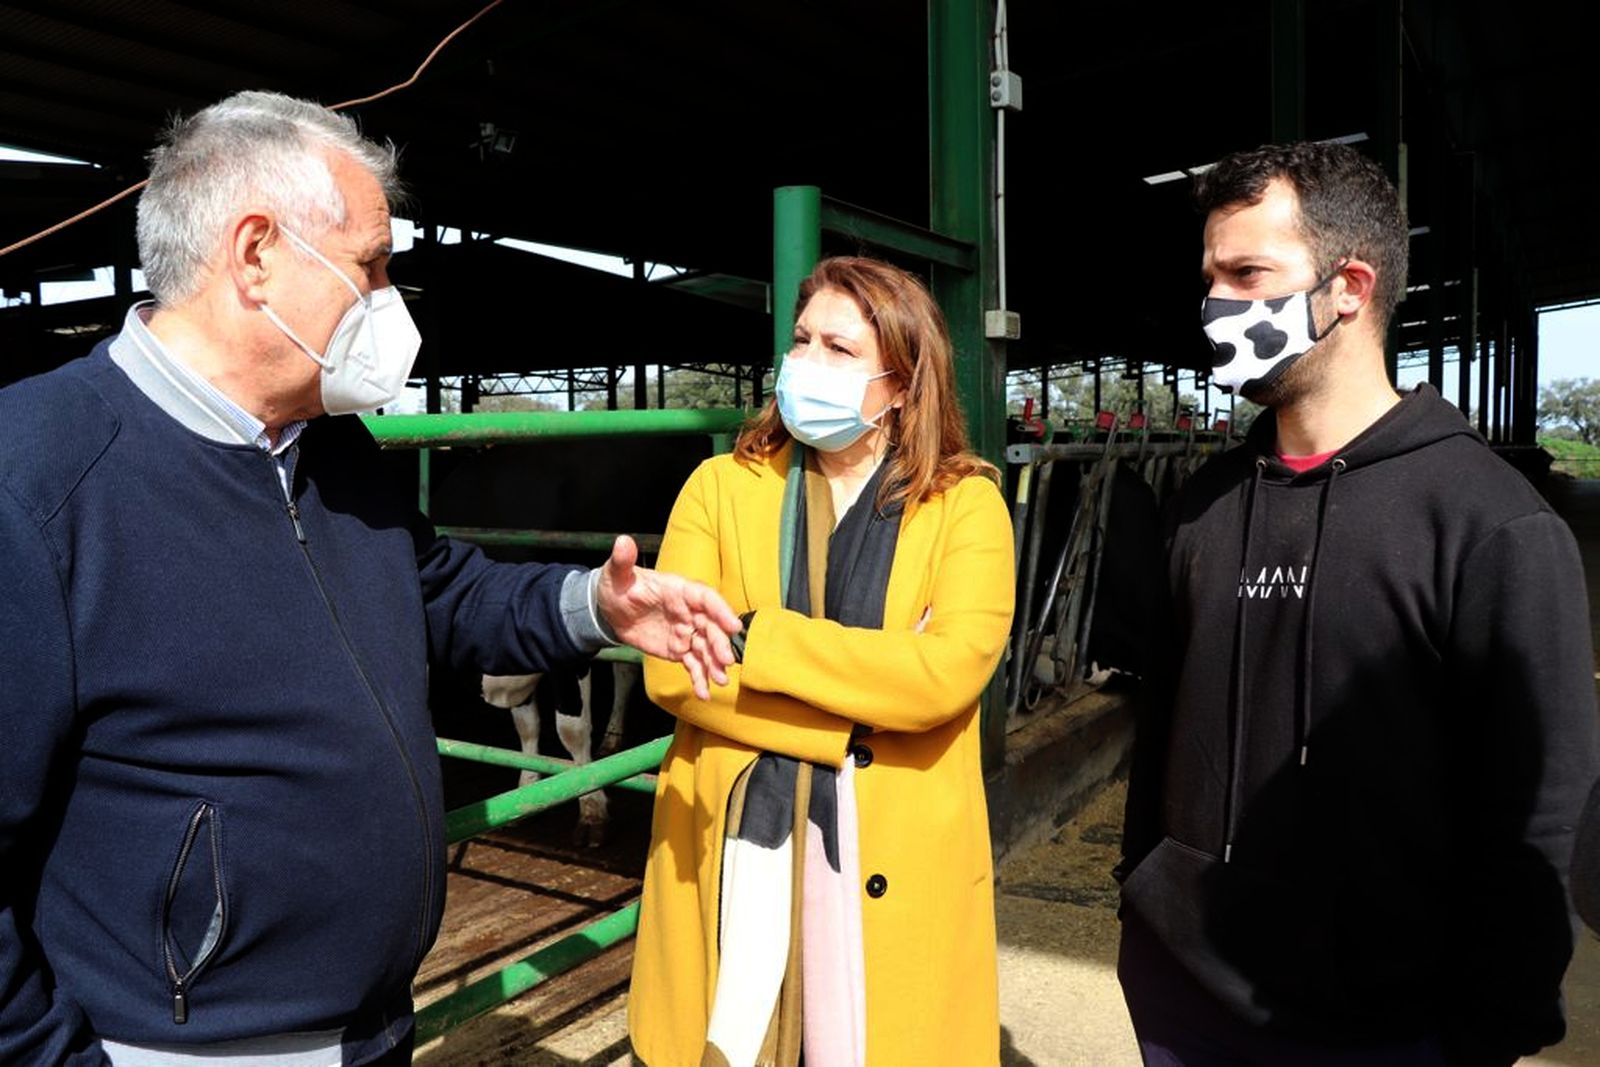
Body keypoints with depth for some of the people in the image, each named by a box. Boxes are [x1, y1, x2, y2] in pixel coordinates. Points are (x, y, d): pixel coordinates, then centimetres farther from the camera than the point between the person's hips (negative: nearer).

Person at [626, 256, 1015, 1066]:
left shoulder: (966, 505, -3)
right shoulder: (720, 487, 1)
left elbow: (945, 673, -19)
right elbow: (669, 668, -8)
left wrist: (755, 639, -16)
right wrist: (841, 730, -15)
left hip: (896, 862, -1)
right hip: (734, 848, 2)